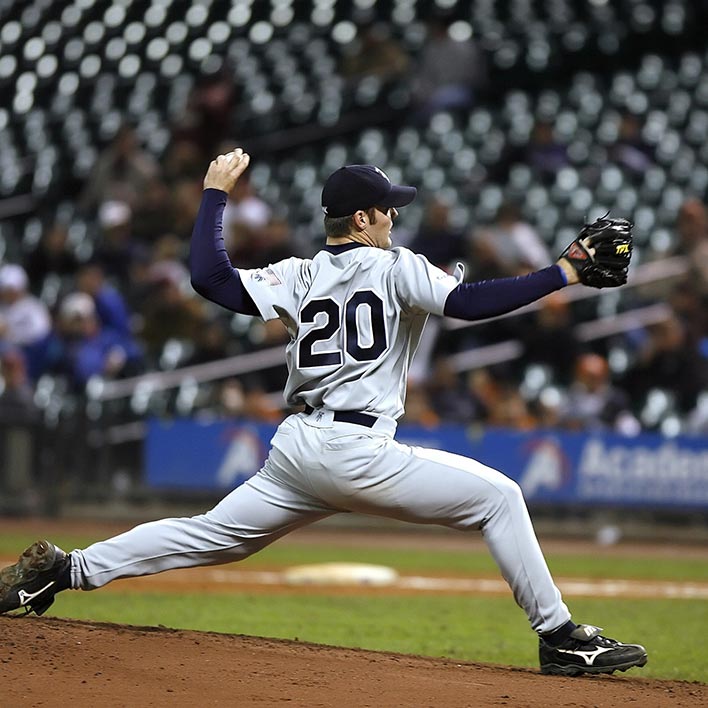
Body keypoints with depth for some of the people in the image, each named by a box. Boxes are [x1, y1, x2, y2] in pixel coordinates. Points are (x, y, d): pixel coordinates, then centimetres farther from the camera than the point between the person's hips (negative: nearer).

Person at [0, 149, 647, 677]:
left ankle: (68, 569, 11)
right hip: (358, 453, -6)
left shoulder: (297, 277, 12)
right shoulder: (395, 268, -1)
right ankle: (561, 639, -4)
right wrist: (562, 275, -10)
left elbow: (210, 277, 2)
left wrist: (216, 192, 13)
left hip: (294, 453, 6)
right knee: (498, 497, 1)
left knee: (210, 535, 17)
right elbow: (469, 301, -13)